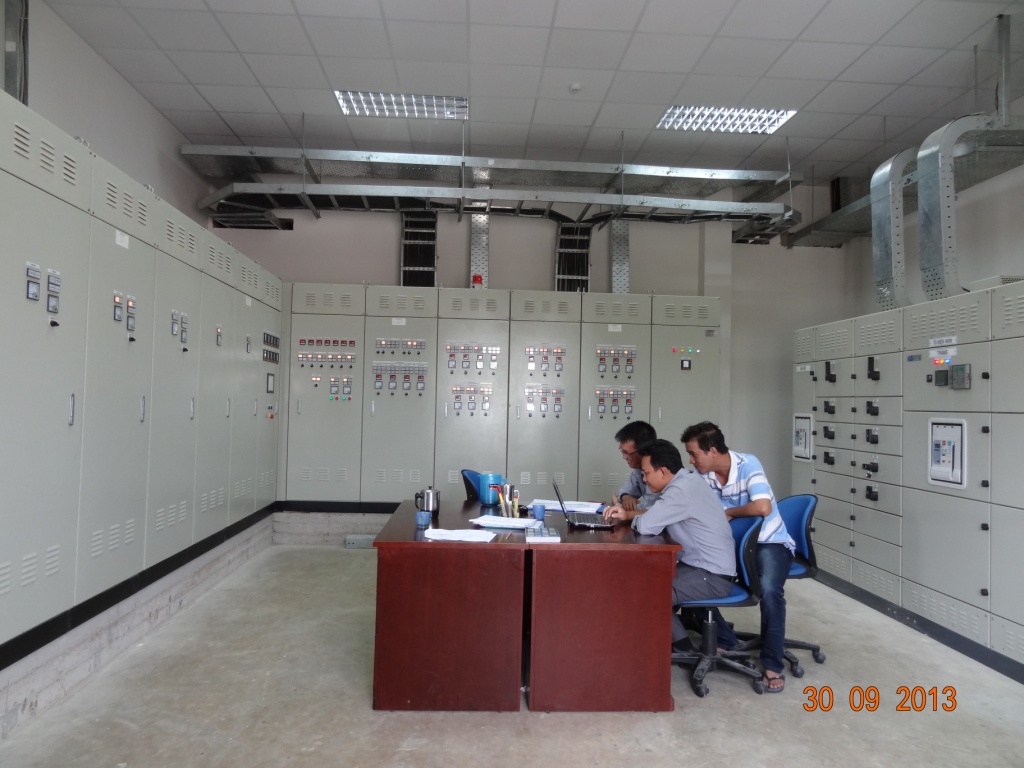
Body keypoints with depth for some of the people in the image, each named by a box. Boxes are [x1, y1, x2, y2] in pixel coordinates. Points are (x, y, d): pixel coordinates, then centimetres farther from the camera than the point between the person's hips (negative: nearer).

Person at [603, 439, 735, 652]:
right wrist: (626, 513, 0)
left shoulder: (682, 490, -25)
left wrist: (630, 516, -7)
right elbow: (656, 514, 17)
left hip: (713, 576, -10)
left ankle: (682, 649, 4)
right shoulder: (682, 482, 6)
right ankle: (676, 639, 16)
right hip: (701, 565, 10)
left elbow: (646, 526, -30)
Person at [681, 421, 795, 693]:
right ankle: (726, 641, 10)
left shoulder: (748, 464, -23)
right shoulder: (702, 473, -7)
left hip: (769, 542, -6)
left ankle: (773, 664, -13)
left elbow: (763, 507, -36)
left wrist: (728, 512, -18)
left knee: (769, 589, -33)